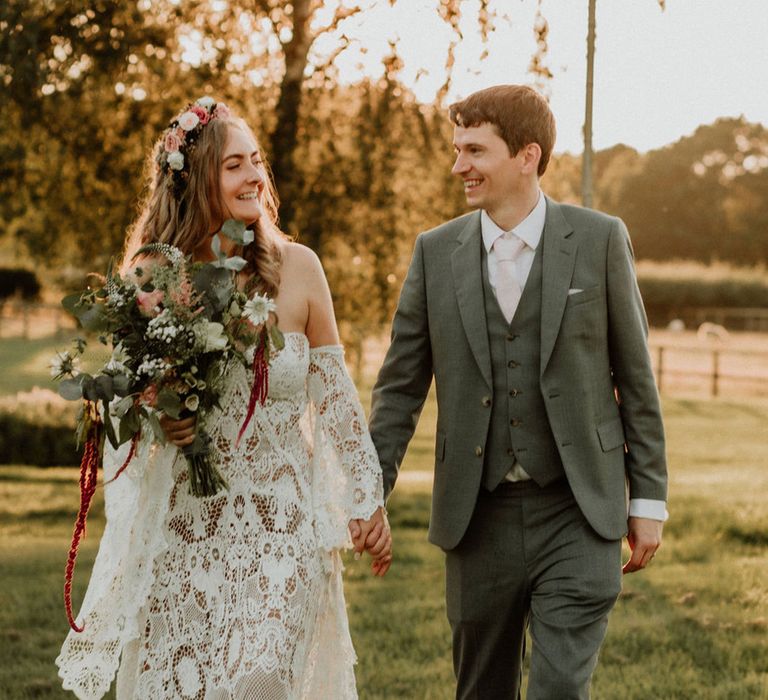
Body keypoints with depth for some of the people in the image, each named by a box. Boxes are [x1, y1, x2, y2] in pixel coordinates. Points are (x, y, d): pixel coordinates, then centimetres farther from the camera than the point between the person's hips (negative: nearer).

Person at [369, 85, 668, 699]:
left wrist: (649, 499, 1)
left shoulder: (600, 240, -2)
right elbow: (401, 385, 6)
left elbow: (635, 377, 2)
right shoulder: (436, 252, 3)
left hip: (577, 515, -2)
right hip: (479, 516, 3)